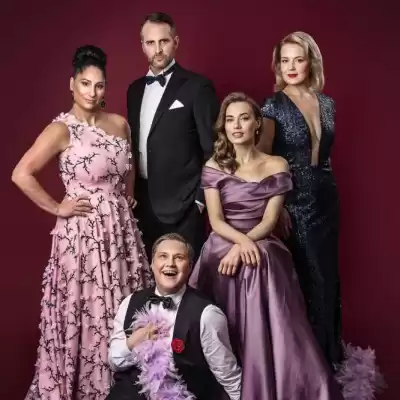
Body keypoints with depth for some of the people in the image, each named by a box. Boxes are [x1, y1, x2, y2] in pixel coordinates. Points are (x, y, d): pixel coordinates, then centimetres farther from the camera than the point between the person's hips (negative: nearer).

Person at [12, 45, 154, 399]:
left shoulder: (119, 124, 6)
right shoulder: (61, 129, -11)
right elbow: (22, 175, -17)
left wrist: (127, 202, 13)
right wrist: (57, 208, -13)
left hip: (121, 229, 6)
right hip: (82, 233, -5)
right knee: (87, 313, 3)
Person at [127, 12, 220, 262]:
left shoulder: (197, 87, -7)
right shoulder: (135, 89, 12)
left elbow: (212, 148, -8)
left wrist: (201, 198, -10)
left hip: (182, 203, -5)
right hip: (143, 202, 6)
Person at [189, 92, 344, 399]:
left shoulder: (277, 166, 5)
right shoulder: (214, 167, 5)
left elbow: (270, 220, -3)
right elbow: (215, 220, -3)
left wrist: (242, 247, -21)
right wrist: (242, 240, -24)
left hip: (264, 254, 0)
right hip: (222, 250, 0)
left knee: (270, 332, -18)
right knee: (224, 332, -14)